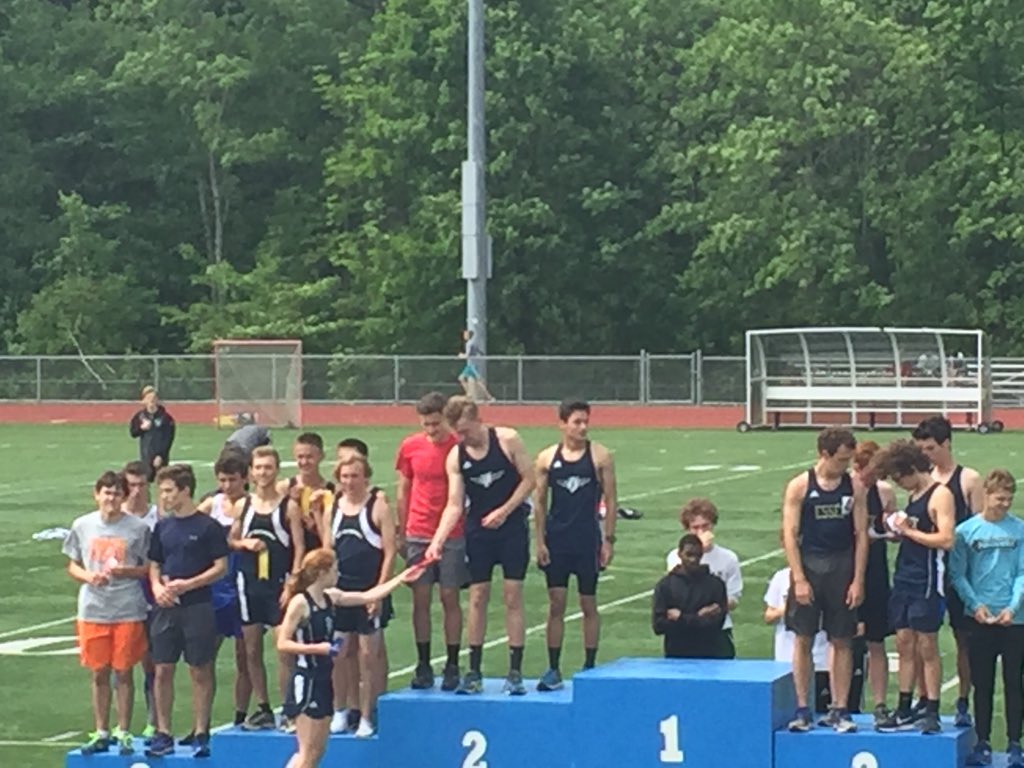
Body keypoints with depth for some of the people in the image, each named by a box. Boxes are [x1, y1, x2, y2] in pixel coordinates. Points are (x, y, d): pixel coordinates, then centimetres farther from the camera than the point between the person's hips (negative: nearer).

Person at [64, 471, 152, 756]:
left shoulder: (138, 528, -3)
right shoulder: (82, 526, 4)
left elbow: (150, 568, 1)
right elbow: (72, 566, 10)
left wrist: (125, 572, -16)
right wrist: (89, 576, -10)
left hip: (128, 611, -2)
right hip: (92, 611, 2)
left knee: (124, 673, 3)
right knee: (99, 674, 8)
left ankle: (124, 733, 12)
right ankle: (101, 733, 17)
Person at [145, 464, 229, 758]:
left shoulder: (208, 527, -5)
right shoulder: (163, 527, 10)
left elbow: (221, 568, -7)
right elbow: (154, 565, 16)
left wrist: (188, 584, -16)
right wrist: (157, 587, -4)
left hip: (197, 607, -5)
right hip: (166, 609, 5)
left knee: (200, 671, 1)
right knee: (163, 670, 4)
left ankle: (201, 734, 8)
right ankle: (163, 734, 11)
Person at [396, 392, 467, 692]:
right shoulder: (410, 447, 4)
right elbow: (403, 492, 11)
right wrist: (401, 534, 10)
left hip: (453, 535, -2)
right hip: (418, 535, 2)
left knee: (450, 598, 1)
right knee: (421, 600, 3)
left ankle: (452, 666, 7)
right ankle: (423, 665, 10)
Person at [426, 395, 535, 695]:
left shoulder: (507, 440, -9)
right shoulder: (455, 457, -3)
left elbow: (528, 479, -5)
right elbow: (454, 504, -6)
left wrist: (504, 511, -16)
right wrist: (437, 541, -19)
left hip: (512, 528, -2)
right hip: (478, 532, 2)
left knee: (513, 597, -2)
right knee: (477, 598, 4)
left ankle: (515, 672, 2)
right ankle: (474, 672, 10)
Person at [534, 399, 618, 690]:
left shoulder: (600, 456, -2)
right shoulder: (547, 458, 2)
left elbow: (611, 500, 1)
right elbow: (539, 502, 5)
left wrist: (608, 540, -4)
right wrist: (540, 542, -1)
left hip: (588, 540, -1)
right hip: (556, 540, 1)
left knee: (589, 605, 5)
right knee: (556, 604, 1)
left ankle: (590, 666, 13)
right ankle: (553, 670, 6)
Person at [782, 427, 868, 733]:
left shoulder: (854, 487, 2)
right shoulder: (800, 486, -4)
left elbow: (861, 535, 3)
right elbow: (790, 534, -5)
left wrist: (858, 581, -3)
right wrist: (799, 579, -11)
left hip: (843, 568, 2)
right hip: (809, 565, -2)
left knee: (842, 641, 4)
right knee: (803, 639, 2)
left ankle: (840, 710, 10)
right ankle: (802, 710, 10)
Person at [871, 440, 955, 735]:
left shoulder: (940, 495, -12)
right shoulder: (913, 495, 15)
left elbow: (946, 539, -20)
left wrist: (909, 531, -14)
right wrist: (897, 530, 5)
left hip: (926, 580, -8)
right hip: (904, 577, 8)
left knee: (927, 646, -3)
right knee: (904, 643, 9)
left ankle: (932, 713, 3)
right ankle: (904, 711, 14)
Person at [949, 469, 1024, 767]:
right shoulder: (966, 531, 0)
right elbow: (957, 575, 0)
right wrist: (975, 605, -12)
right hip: (980, 619, 0)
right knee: (983, 684, 7)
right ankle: (982, 744, 14)